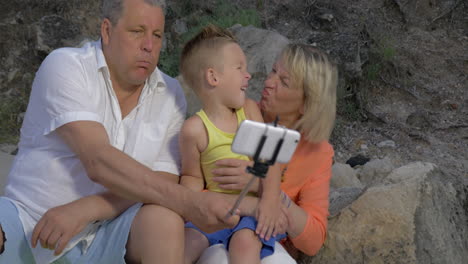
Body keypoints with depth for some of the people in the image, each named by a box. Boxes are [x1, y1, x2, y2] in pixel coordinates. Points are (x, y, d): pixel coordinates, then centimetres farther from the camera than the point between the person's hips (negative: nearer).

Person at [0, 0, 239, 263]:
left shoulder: (170, 95, 2)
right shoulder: (65, 66, -10)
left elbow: (160, 186, -4)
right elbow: (97, 163, -22)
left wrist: (84, 209, -21)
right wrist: (189, 201, -30)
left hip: (107, 228, 3)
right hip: (31, 220, -3)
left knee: (164, 220, -28)